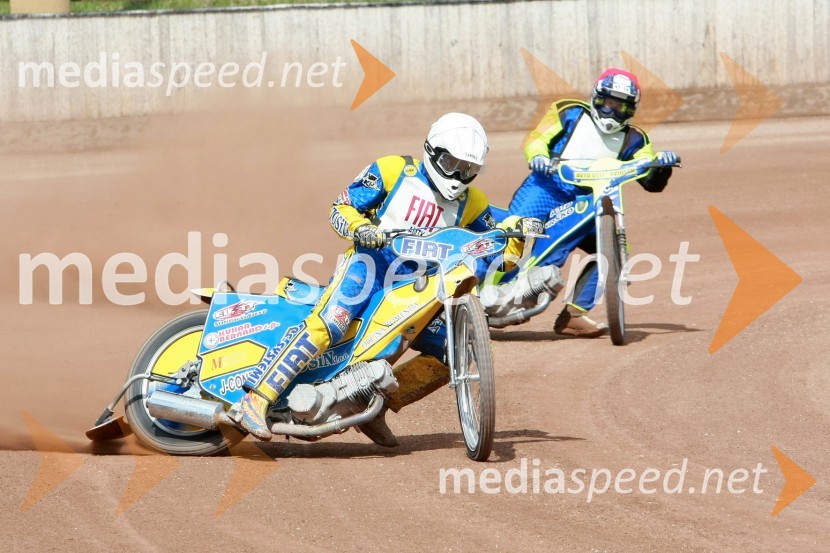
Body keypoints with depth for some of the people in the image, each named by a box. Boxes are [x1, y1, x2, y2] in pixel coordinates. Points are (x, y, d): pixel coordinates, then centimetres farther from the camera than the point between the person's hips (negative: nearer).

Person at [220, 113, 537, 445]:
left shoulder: (470, 203, 13)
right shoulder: (393, 171, 2)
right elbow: (340, 209, -1)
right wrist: (362, 229, -22)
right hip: (371, 262, -6)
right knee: (328, 324, -31)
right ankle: (254, 402, -39)